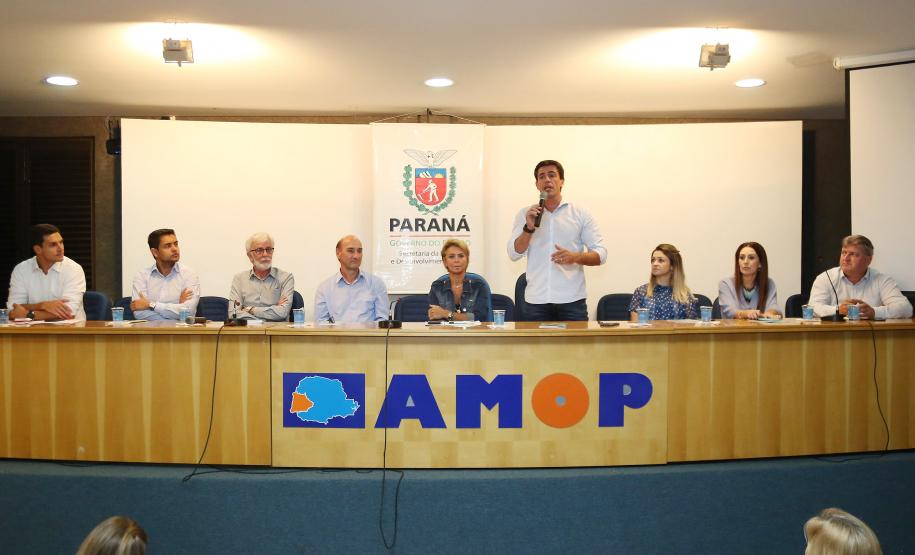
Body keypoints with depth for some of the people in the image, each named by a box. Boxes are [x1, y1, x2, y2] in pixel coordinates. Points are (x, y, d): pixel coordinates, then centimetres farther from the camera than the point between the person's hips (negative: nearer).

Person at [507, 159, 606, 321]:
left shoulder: (581, 214, 7)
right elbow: (514, 253, 3)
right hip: (536, 301, 1)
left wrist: (575, 257, -16)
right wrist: (529, 228, -12)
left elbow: (600, 254, 3)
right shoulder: (525, 214, 10)